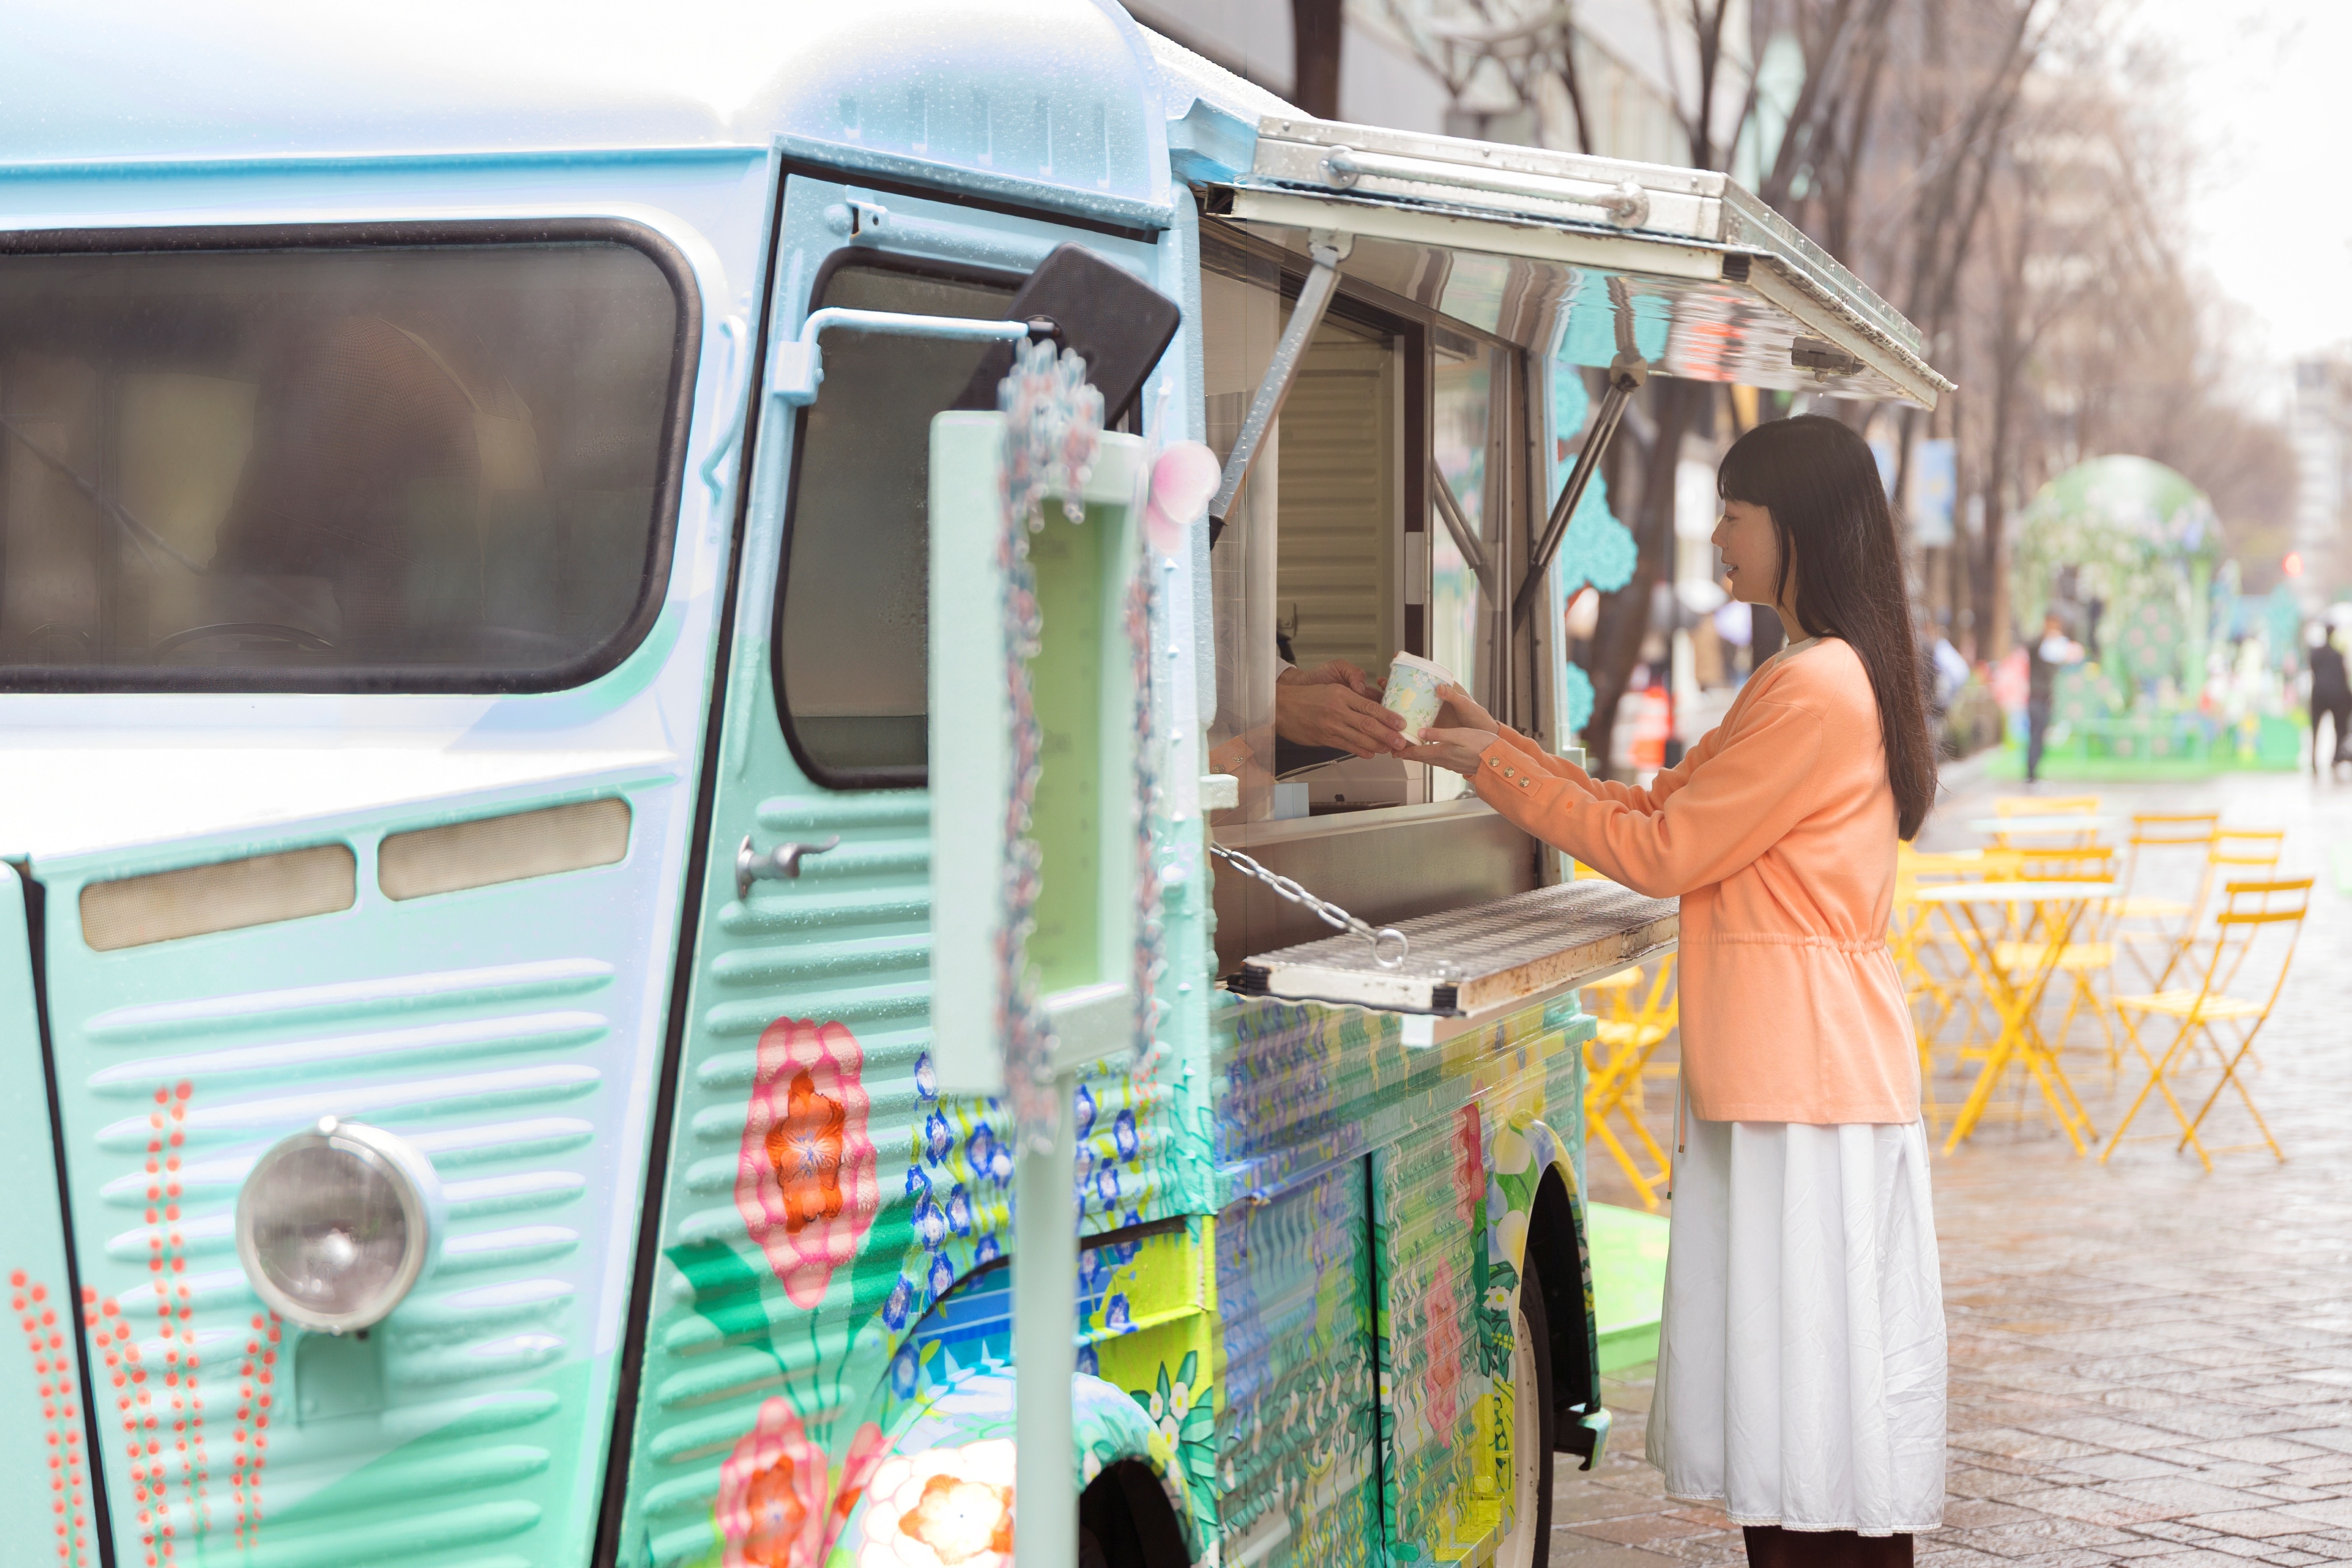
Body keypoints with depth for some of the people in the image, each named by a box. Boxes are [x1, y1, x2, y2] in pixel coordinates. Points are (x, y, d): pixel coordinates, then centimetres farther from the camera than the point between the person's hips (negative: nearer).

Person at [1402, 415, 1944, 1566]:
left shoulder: (1817, 688, -15)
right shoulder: (1822, 676, 18)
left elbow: (1659, 851, -12)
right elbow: (1659, 810, 19)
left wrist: (1493, 768, -4)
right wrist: (1501, 744, 17)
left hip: (1809, 1081, -10)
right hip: (1775, 1077, 10)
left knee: (1818, 1390, -6)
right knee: (1775, 1386, 10)